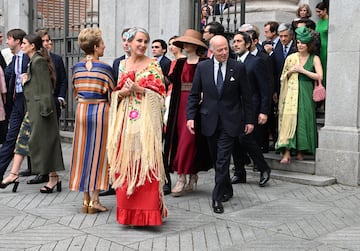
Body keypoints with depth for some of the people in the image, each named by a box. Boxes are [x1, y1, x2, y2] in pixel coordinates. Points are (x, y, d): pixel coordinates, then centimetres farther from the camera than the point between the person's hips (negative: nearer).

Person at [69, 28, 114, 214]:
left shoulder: (77, 68, 4)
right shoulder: (105, 68, -10)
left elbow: (75, 93, 12)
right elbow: (112, 94, -6)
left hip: (81, 110, 4)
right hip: (101, 110, -4)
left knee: (83, 152, 10)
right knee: (98, 152, 3)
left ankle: (86, 199, 14)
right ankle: (94, 200, 4)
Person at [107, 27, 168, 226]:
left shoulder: (153, 65, 1)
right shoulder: (123, 64, 13)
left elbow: (160, 94, -4)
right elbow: (116, 92, 17)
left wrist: (138, 89, -15)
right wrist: (122, 92, -5)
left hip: (145, 121, -4)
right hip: (126, 120, 4)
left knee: (144, 162, -7)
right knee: (125, 162, 4)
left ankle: (147, 211, 1)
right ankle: (128, 210, 15)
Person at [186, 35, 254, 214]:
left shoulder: (238, 68, -2)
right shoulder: (202, 67, 2)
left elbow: (246, 96, 3)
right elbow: (194, 94, 4)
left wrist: (249, 120, 2)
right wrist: (190, 116, -6)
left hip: (230, 121, -3)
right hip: (210, 120, 3)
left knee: (223, 159, -8)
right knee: (216, 159, 13)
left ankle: (218, 198, -1)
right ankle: (227, 190, 31)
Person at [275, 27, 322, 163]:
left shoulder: (314, 58, 3)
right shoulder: (291, 57, 9)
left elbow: (319, 76, -8)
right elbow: (283, 76, 17)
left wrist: (302, 70, -11)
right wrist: (290, 71, -4)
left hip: (306, 93, -1)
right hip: (291, 92, 1)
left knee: (303, 120, 0)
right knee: (288, 118, -10)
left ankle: (301, 150, 12)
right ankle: (287, 152, -13)